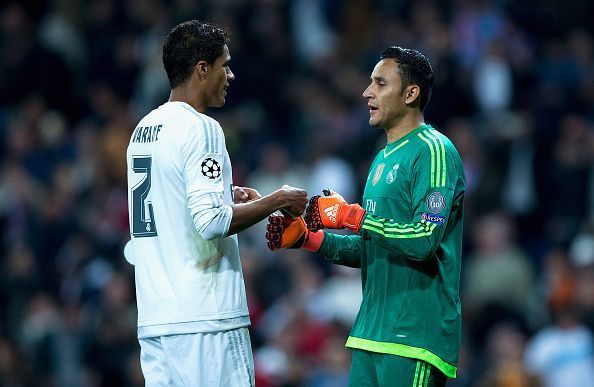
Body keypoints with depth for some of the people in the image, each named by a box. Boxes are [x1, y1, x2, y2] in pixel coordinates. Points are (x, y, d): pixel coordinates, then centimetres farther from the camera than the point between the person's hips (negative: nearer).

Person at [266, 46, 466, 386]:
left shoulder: (433, 151, -9)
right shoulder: (384, 159, 21)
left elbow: (424, 240, -21)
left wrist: (351, 216, -17)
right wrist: (308, 238, 13)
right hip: (372, 333, 9)